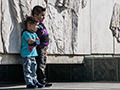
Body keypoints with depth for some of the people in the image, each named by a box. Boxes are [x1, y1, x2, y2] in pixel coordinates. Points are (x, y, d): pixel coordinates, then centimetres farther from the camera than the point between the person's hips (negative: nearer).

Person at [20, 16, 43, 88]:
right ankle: (29, 83, -3)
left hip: (33, 55, 9)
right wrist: (34, 41, -4)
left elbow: (38, 41, 13)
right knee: (27, 70, -5)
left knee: (33, 69, 14)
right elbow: (30, 41, -22)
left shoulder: (34, 34, 16)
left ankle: (35, 81, 21)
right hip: (26, 55, -9)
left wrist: (34, 42, -5)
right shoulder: (26, 33, -13)